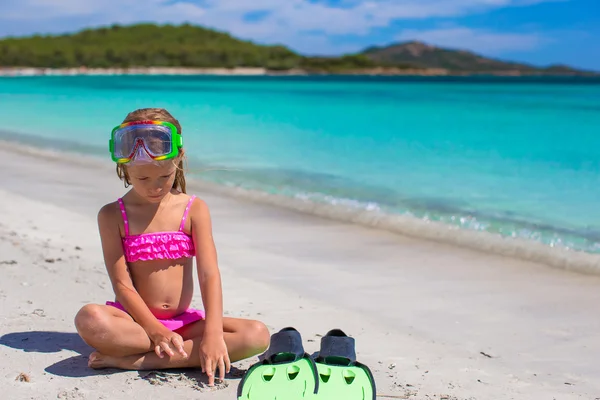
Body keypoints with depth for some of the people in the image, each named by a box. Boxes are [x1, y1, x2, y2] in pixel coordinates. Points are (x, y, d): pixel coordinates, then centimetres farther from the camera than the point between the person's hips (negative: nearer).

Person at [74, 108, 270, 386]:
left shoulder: (194, 209, 2)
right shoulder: (113, 216, -1)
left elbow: (209, 274, -8)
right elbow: (122, 284, -8)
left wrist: (213, 332, -22)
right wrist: (155, 331, -21)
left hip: (184, 321, 3)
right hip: (136, 320, -3)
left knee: (257, 335, -22)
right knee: (89, 319, -36)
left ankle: (136, 360, -26)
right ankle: (186, 350, -22)